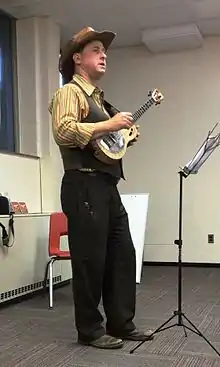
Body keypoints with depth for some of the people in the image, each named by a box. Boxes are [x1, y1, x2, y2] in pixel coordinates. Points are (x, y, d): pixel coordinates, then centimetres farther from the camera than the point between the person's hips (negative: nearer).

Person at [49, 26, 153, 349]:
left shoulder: (98, 97, 24)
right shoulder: (70, 92, -5)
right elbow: (63, 132, -22)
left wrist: (124, 135, 15)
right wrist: (109, 124, -20)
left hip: (107, 186, 10)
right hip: (84, 186, -10)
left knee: (123, 255, 10)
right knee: (90, 260, -2)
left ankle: (121, 323, 21)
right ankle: (90, 330, 13)